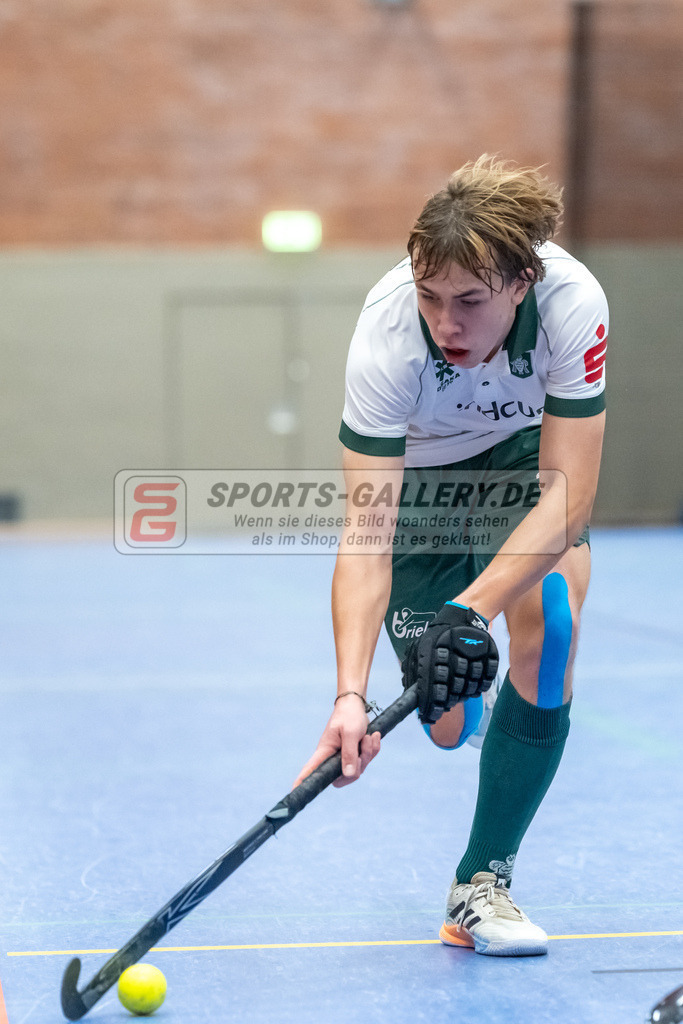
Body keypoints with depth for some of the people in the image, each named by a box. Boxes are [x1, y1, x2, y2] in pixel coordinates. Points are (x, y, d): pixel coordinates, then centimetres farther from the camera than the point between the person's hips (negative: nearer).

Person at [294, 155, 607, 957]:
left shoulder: (572, 303, -36)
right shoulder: (387, 333, -37)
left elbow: (566, 492, -33)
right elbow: (367, 531, -38)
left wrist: (472, 611, -46)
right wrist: (351, 694, -49)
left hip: (528, 454, 1)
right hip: (420, 476, 0)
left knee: (547, 626, -27)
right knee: (449, 724, -4)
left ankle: (481, 883, -11)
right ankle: (472, 700, 39)